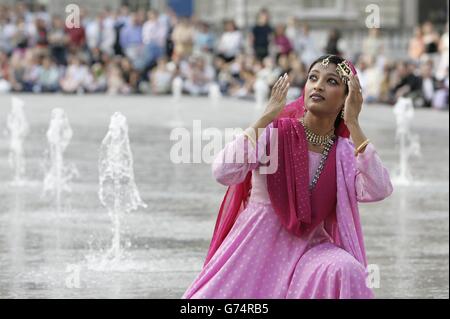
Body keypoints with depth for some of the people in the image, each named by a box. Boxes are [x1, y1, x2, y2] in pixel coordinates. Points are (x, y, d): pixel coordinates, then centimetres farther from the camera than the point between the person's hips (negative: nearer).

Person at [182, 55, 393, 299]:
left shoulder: (346, 153, 1)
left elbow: (378, 191, -21)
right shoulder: (276, 132, -4)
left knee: (344, 272, -31)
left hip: (307, 248, 1)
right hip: (257, 244, -1)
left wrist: (353, 124, -17)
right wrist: (266, 118, -18)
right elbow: (223, 173, -21)